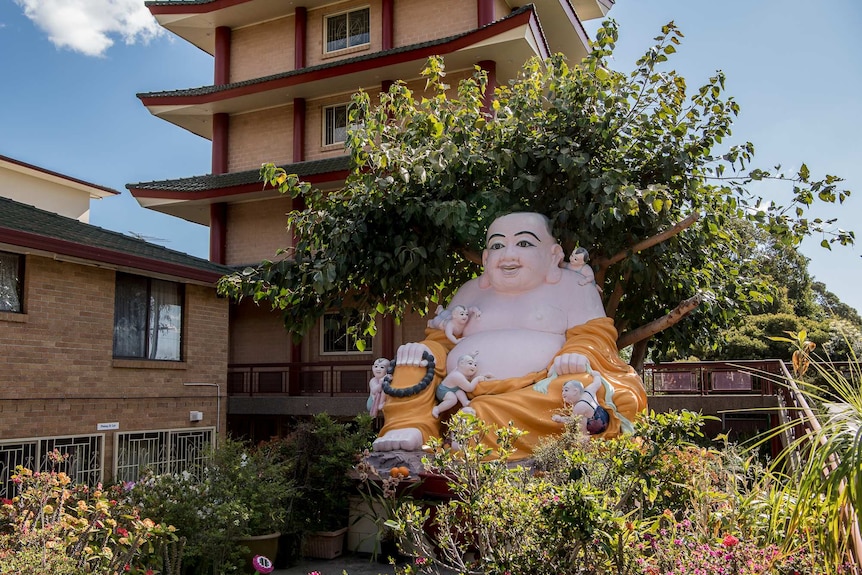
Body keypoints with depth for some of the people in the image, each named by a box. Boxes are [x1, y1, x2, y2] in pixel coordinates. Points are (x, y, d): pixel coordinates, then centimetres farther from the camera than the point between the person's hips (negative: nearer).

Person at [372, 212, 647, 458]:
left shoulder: (571, 285, 13)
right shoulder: (469, 292, 24)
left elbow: (593, 335, 4)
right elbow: (441, 339, 21)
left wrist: (579, 356, -19)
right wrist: (427, 351, -3)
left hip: (539, 393, -3)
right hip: (462, 395, 4)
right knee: (412, 360, -6)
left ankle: (480, 420, -43)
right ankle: (411, 425, -30)